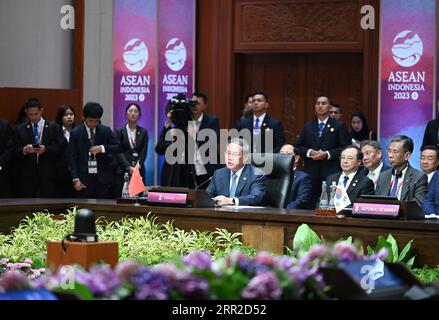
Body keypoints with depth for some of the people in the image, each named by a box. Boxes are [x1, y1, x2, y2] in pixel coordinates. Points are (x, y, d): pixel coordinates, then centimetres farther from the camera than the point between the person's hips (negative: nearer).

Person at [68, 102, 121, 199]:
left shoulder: (106, 131, 6)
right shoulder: (76, 133, 2)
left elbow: (118, 147, 4)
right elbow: (72, 157, 1)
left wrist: (102, 148, -14)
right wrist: (75, 179, -7)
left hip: (103, 178, 1)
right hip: (84, 178, -1)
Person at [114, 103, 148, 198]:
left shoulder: (143, 132, 11)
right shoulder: (119, 131, 5)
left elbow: (144, 152, 3)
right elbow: (118, 152, -4)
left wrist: (137, 166, -14)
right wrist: (129, 167, -16)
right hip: (122, 171, -2)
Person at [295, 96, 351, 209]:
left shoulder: (339, 126, 7)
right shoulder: (308, 126, 18)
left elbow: (345, 148, -1)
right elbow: (298, 147, 14)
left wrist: (327, 154, -12)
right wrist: (309, 152, -6)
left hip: (331, 172, -3)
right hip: (311, 172, 3)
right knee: (310, 204, 0)